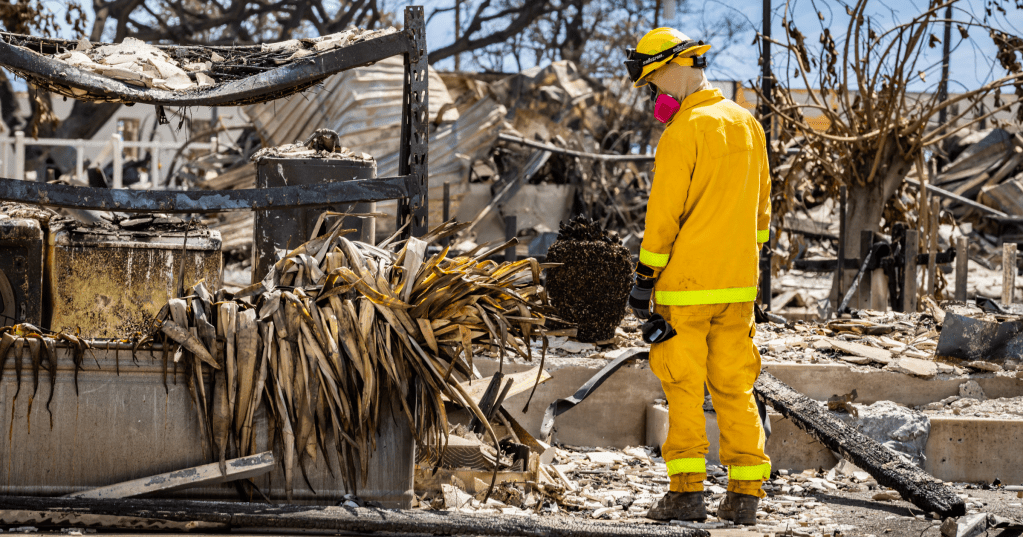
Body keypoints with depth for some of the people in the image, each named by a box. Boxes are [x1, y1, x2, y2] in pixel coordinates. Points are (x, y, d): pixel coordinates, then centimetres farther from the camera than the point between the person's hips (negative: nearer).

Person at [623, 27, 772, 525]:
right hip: (738, 284, 7)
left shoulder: (683, 132, -13)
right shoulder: (747, 124, 12)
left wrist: (645, 277, -8)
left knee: (684, 387, 0)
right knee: (734, 386, 9)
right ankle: (745, 493, 7)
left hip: (686, 282, -7)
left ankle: (686, 490, -1)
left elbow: (664, 213, -13)